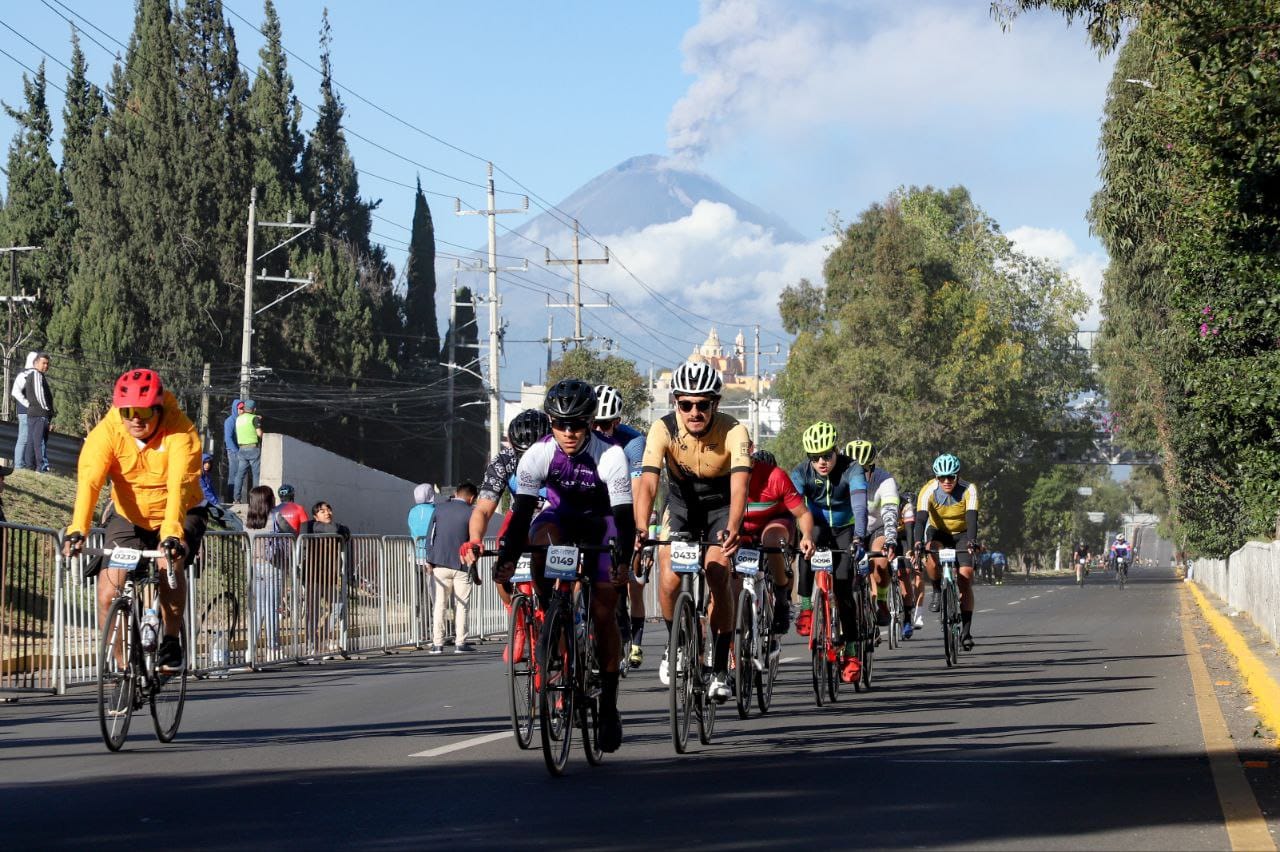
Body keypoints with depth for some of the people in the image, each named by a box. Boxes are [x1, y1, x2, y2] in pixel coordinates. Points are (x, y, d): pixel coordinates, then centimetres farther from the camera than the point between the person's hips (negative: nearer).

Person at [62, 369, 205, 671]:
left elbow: (179, 486, -38)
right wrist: (77, 530, -48)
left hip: (180, 515, -2)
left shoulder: (181, 433, -26)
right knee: (108, 595, -11)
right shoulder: (106, 433, -21)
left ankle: (171, 642, -13)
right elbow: (89, 482, -33)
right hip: (129, 518, 2)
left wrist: (171, 534, -53)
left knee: (170, 562, -32)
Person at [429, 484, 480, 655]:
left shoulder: (439, 508, 3)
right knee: (462, 605, 5)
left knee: (440, 604, 6)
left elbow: (431, 535, 3)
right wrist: (474, 570, 7)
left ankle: (437, 643, 3)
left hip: (440, 563, 2)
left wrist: (430, 560, 9)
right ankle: (460, 643, 4)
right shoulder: (470, 513, -6)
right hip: (461, 564, -2)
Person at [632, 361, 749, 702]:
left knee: (718, 575, -21)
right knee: (669, 582, -14)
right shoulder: (663, 429, -25)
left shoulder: (734, 432, -28)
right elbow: (647, 483, -34)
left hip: (721, 508, -1)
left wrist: (732, 530, -58)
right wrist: (641, 530, -51)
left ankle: (720, 668, -10)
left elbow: (740, 486, -40)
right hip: (681, 505, 2)